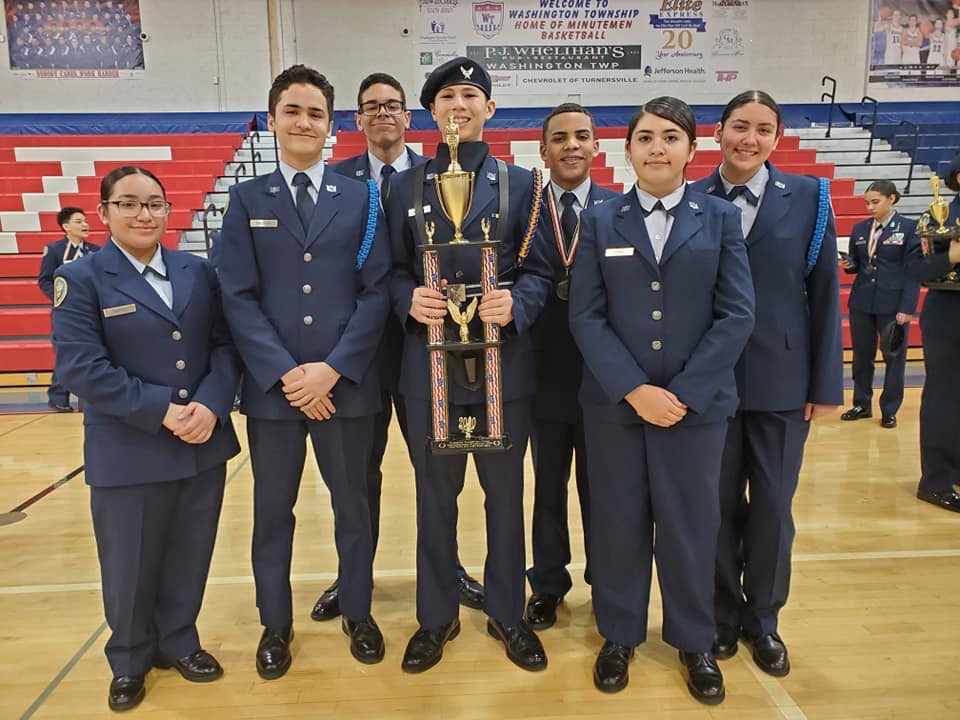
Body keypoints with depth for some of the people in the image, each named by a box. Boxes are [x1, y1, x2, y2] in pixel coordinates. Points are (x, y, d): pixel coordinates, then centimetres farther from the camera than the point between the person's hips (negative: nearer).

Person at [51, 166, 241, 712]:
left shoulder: (198, 272, 7)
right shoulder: (80, 279, -3)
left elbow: (226, 345, 2)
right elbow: (81, 367, -13)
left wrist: (210, 405, -15)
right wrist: (162, 412, -18)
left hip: (205, 444, 3)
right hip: (128, 453, -3)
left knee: (189, 559, 15)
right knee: (130, 567, 12)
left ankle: (179, 642, 39)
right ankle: (129, 661, 37)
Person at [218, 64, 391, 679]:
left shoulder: (361, 197, 6)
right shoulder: (247, 199, 7)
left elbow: (377, 291, -2)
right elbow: (239, 298, -1)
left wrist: (333, 368, -13)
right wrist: (285, 373, -13)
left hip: (347, 384, 0)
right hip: (272, 385, 1)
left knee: (353, 505, 12)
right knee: (273, 510, 13)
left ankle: (358, 614, 33)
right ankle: (276, 624, 33)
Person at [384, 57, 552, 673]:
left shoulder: (520, 184, 6)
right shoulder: (406, 186, 8)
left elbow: (538, 271, 2)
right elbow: (394, 271, 6)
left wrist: (516, 305, -18)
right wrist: (409, 300, -15)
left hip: (504, 364, 0)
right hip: (430, 365, 1)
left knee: (505, 493, 11)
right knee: (435, 496, 12)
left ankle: (508, 614, 32)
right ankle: (437, 617, 31)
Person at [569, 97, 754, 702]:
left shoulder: (721, 218, 4)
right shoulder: (600, 222, 5)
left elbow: (737, 315, -3)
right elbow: (585, 317, -3)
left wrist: (683, 392, -12)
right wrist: (634, 389, -14)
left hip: (698, 403, 0)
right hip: (614, 403, 1)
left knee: (692, 523, 10)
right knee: (618, 521, 10)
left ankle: (695, 641, 32)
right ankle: (619, 635, 31)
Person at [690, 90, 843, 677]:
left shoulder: (809, 197, 1)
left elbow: (825, 294, 0)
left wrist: (827, 383, -3)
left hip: (783, 379, 1)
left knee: (774, 505, 10)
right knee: (718, 503, 10)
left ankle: (763, 618, 31)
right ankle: (722, 611, 31)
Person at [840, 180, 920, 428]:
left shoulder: (909, 227, -3)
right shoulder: (859, 229, 7)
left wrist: (907, 307, -13)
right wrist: (848, 264, -11)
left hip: (893, 304, -4)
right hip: (862, 303, 4)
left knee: (894, 357, 5)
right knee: (861, 356, 11)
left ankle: (889, 411, 17)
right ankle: (862, 404, 25)